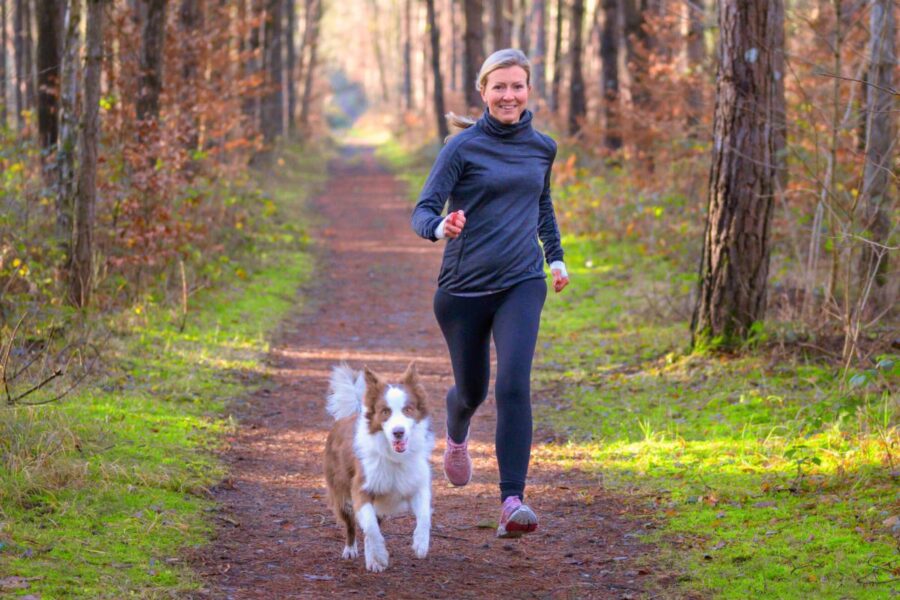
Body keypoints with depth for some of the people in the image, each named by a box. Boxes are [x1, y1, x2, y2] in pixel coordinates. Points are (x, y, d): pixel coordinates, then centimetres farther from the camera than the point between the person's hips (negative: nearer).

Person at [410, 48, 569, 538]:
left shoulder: (542, 147, 7)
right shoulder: (463, 147, -6)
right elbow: (423, 210, -12)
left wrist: (556, 255, 23)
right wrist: (440, 227, -34)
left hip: (522, 283, 2)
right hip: (464, 286, -1)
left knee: (513, 384, -17)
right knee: (471, 389, 13)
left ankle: (512, 501, -20)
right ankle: (456, 436, 51)